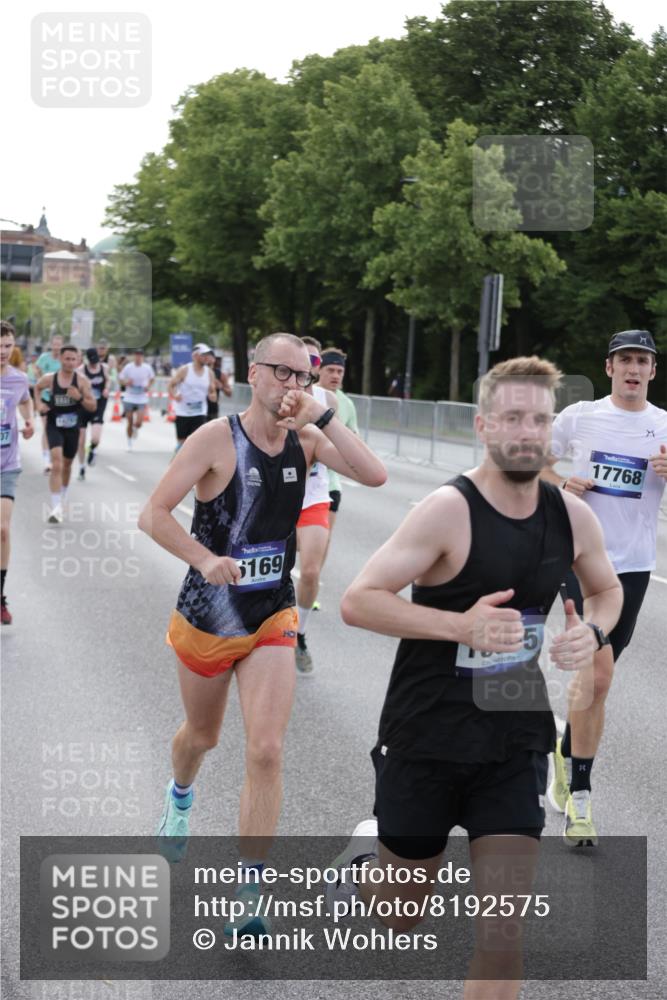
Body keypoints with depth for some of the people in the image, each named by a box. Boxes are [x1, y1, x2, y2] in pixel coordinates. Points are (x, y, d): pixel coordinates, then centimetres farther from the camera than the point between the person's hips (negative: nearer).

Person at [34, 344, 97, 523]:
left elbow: (93, 407, -5)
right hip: (54, 426, -2)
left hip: (72, 427, 2)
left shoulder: (82, 381, -8)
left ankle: (63, 498, 45)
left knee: (67, 464, 19)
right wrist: (39, 404, -1)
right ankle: (56, 508, -22)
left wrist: (80, 397, -22)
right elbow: (36, 388, 15)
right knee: (57, 464, -19)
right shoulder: (49, 379, -9)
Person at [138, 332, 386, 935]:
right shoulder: (218, 438, -15)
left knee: (266, 752, -11)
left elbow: (375, 476, -18)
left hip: (272, 619, 2)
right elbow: (153, 514, -17)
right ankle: (180, 795, 58)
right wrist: (206, 560, -30)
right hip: (208, 615, -2)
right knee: (202, 736, 21)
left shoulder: (306, 439, -3)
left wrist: (321, 416, -23)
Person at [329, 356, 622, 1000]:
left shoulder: (572, 516, -2)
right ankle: (367, 857, 51)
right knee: (401, 918, 16)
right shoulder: (449, 511, -18)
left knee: (504, 938, -4)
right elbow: (357, 602, -21)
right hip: (426, 737, -3)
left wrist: (592, 630, -5)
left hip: (516, 744, 3)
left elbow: (607, 589, 18)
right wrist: (461, 624, -31)